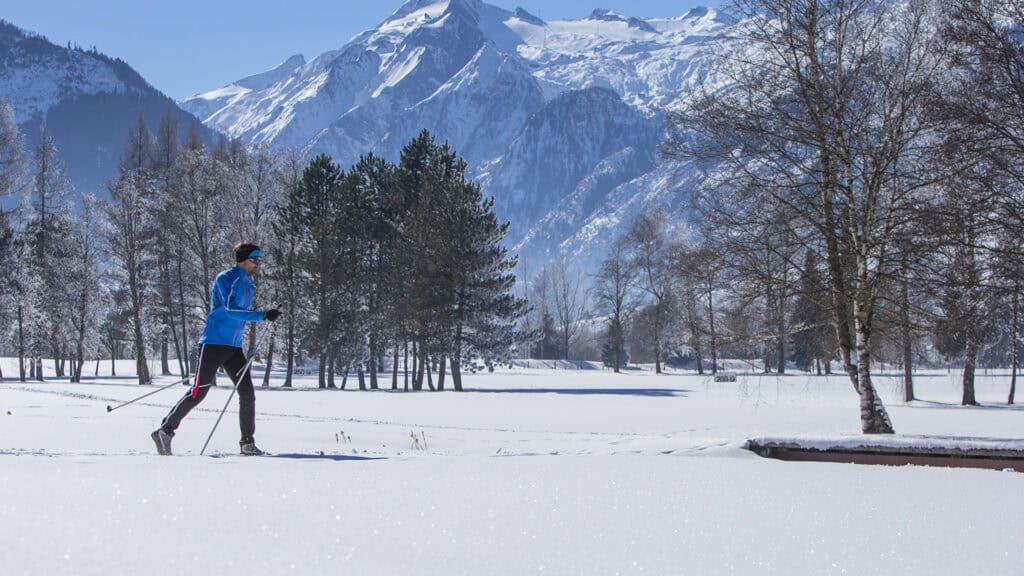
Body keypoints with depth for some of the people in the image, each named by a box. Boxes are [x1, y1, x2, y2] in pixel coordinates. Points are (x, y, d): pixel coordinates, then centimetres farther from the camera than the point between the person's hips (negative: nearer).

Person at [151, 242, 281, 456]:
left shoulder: (249, 285, 16)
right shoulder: (225, 279, -10)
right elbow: (230, 310, -22)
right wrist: (263, 316, -27)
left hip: (234, 347, 8)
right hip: (214, 343, -8)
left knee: (247, 392, 1)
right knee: (199, 391, -9)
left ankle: (248, 442, 6)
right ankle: (165, 431, 0)